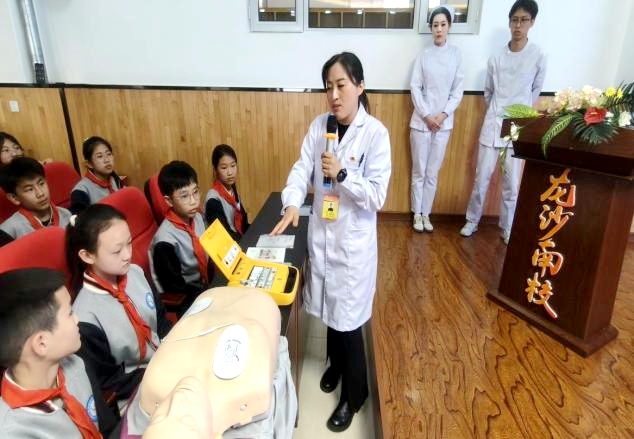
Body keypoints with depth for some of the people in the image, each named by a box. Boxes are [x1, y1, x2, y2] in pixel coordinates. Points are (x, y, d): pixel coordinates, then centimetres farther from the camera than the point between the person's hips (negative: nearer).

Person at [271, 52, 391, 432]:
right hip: (321, 233, 5)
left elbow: (377, 196, -16)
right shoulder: (319, 126, 1)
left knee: (347, 317, 6)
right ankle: (336, 364, 50)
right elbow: (302, 169, -7)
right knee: (330, 308, 21)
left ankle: (354, 395, 32)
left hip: (354, 240, -5)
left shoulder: (375, 133, -14)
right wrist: (293, 204, -24)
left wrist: (342, 174, -28)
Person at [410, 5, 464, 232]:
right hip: (421, 121, -1)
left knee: (432, 172, 7)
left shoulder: (456, 54, 4)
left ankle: (426, 214, 19)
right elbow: (415, 87, -2)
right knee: (419, 171, 5)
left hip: (444, 123, 1)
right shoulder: (423, 55, 2)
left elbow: (458, 89, 2)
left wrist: (444, 114, -10)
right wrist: (426, 115, -11)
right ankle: (417, 213, 17)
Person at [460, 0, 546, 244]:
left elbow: (535, 91, 11)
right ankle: (472, 221, 21)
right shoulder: (496, 58, 3)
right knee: (482, 177, 4)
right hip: (493, 125, 1)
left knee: (511, 182, 4)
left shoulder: (538, 57, -2)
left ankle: (507, 229, 19)